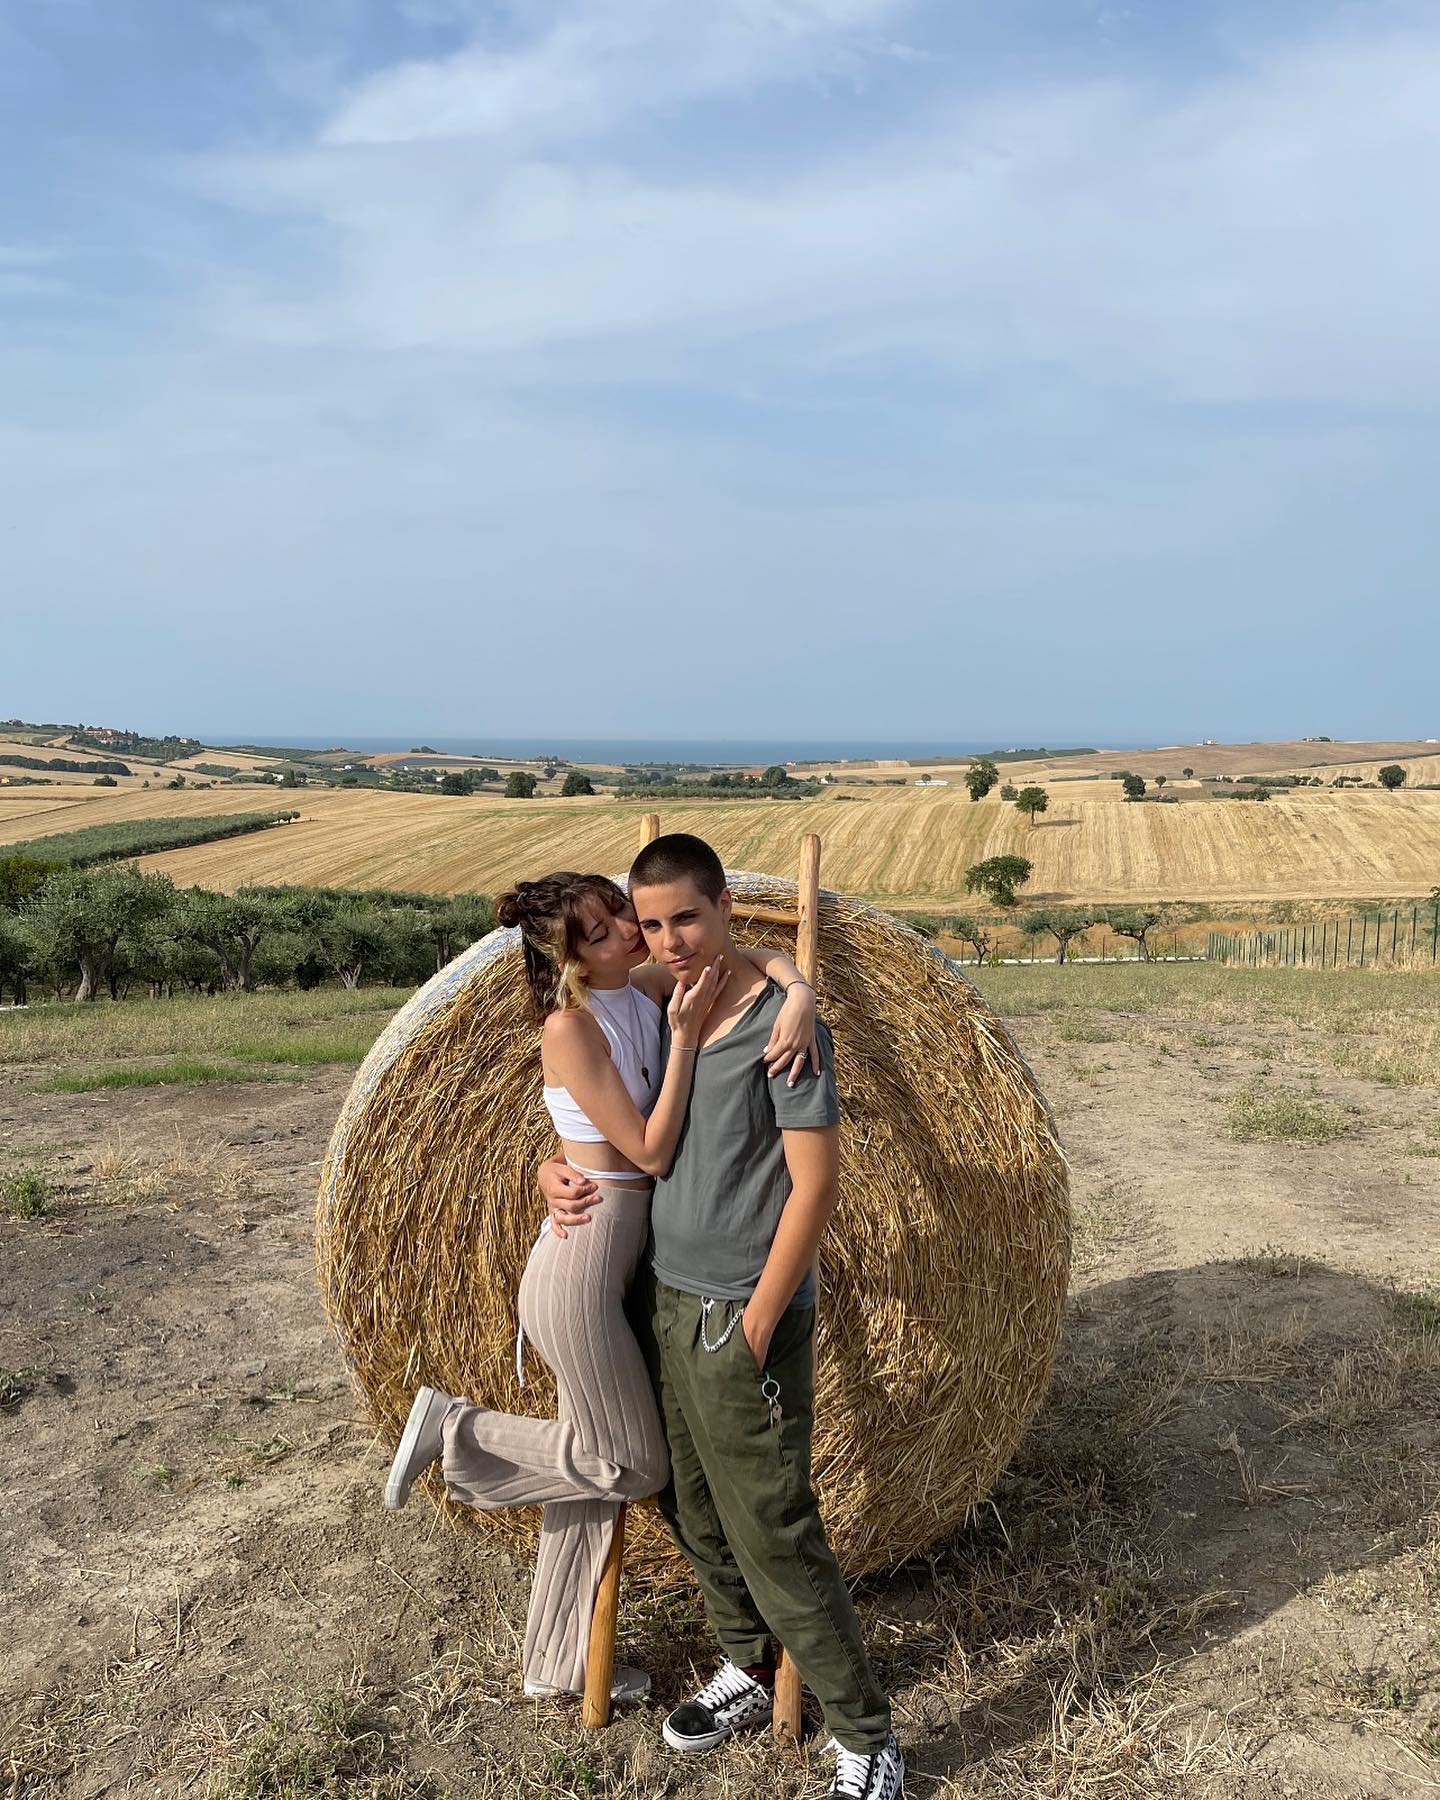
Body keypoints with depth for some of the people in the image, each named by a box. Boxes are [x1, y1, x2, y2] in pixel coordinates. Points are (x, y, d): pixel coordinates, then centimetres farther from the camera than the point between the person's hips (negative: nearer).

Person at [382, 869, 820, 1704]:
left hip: (620, 1267, 8)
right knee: (636, 1465, 6)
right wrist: (685, 1036, -22)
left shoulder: (651, 988, 2)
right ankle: (456, 1428, 16)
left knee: (598, 1460, 18)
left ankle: (560, 1661, 36)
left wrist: (798, 996, -18)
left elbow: (765, 959, 4)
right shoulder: (571, 1025, -19)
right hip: (581, 1273, -8)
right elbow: (653, 1153, -19)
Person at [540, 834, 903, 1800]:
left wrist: (756, 1326, -16)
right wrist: (558, 1170, -2)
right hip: (662, 1303, 7)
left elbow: (817, 1184, -16)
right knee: (697, 1514, 18)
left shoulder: (782, 1023, -14)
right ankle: (751, 1671, 38)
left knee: (773, 1535, -1)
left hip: (740, 1321, -7)